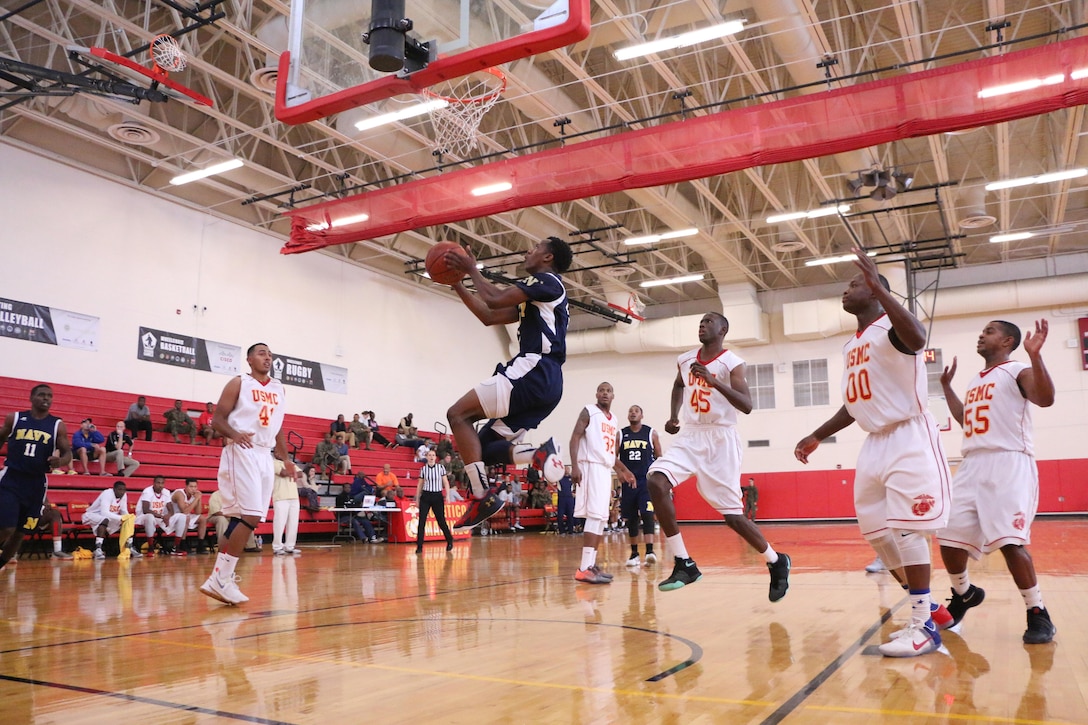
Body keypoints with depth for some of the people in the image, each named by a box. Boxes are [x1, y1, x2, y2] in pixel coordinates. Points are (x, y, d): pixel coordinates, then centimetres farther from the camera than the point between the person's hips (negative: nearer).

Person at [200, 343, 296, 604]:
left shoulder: (278, 388, 16)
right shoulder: (239, 383, -2)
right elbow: (217, 420, -6)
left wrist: (286, 458, 19)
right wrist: (234, 434, -25)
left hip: (265, 456, 7)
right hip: (242, 454, -7)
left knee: (241, 518, 8)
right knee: (251, 517, -17)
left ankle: (222, 574, 16)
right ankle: (220, 579, -12)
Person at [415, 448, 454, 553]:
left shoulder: (441, 467, 0)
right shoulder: (423, 469, 3)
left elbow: (446, 482, 2)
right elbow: (420, 485, 10)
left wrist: (447, 495, -8)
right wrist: (417, 499, 10)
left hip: (437, 497, -1)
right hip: (425, 496, 1)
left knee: (441, 521, 5)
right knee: (421, 521, -5)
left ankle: (450, 541, 27)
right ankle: (419, 546, 0)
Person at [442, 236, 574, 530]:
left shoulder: (547, 280, -1)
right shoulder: (534, 296, 29)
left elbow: (495, 299, -13)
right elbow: (489, 316, 30)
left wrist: (472, 270, 3)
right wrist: (458, 285, 28)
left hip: (534, 372, -10)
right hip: (544, 380, 10)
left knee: (458, 414, -11)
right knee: (483, 448, 7)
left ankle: (482, 496, -17)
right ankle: (540, 453, -12)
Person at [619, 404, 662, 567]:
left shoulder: (651, 433, 3)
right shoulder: (620, 435, 6)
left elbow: (659, 457, 7)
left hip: (647, 479, -2)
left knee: (647, 514, -16)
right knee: (631, 518, 6)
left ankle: (650, 550, -19)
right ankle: (634, 553, 15)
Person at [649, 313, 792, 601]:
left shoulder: (732, 363, -10)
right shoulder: (685, 360, 8)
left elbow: (747, 406, -21)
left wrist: (714, 381, -31)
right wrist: (673, 416, 15)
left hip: (720, 439, -5)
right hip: (690, 436, 5)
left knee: (732, 515, -4)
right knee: (656, 481, -21)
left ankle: (776, 562, 25)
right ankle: (684, 564, -13)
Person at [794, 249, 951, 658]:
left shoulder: (889, 328, -10)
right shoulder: (851, 346, 17)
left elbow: (918, 339, -37)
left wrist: (878, 285, -36)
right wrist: (816, 437, 20)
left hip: (909, 439, -9)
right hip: (875, 443, 9)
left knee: (906, 528, -11)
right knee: (875, 531, 9)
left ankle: (924, 626, -2)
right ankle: (929, 608, 23)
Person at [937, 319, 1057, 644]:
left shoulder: (1018, 370, -1)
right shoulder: (975, 381, 22)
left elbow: (1046, 398, -21)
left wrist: (1035, 355, -30)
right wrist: (946, 386, 33)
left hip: (1009, 463, -8)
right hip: (973, 465, 8)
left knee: (1010, 541, -18)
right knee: (949, 537, 5)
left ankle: (1038, 614, -3)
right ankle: (964, 594, 28)